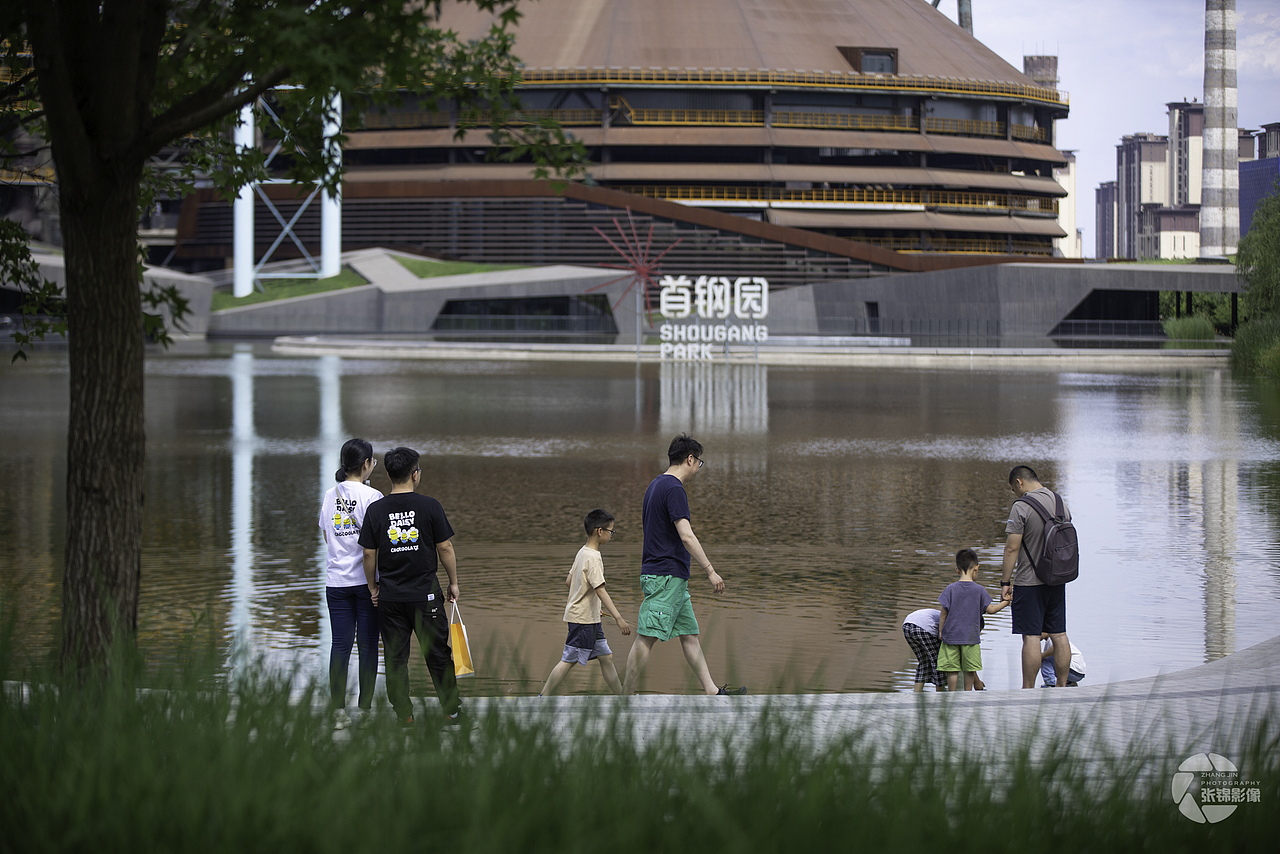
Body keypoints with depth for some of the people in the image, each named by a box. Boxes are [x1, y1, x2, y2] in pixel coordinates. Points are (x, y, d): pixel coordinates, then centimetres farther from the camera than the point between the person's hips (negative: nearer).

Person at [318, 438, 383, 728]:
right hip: (367, 579, -4)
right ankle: (364, 708, 7)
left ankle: (339, 710, -2)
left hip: (336, 580, 4)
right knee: (368, 644, 4)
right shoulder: (372, 497, -11)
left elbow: (327, 538, 12)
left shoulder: (330, 496, 6)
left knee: (340, 644, 3)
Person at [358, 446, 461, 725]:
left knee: (395, 657, 7)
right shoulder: (429, 506, -8)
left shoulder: (375, 510, -3)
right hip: (425, 593, -1)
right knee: (438, 653, 10)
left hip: (389, 595, 1)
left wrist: (373, 587, 12)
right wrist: (453, 583, 8)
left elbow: (369, 554, -1)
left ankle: (404, 714, 8)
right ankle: (451, 708, 17)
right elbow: (445, 548, -4)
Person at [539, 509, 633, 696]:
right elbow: (600, 591, -25)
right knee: (568, 660, -5)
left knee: (606, 657, 11)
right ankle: (542, 699, 0)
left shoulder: (582, 552, 11)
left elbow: (569, 581, 18)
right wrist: (618, 618, -29)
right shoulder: (593, 558, -19)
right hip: (583, 619, -10)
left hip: (591, 619, 10)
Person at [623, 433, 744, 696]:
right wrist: (710, 570, -18)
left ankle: (712, 691, 12)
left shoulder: (655, 485, 16)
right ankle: (626, 701, -7)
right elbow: (686, 536, -21)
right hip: (666, 576, -11)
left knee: (689, 634, 10)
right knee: (646, 638, -8)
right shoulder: (674, 489, -15)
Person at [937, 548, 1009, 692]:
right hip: (971, 636, 1)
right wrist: (1005, 603, 17)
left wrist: (941, 631, 5)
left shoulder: (951, 589, -6)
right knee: (970, 670, 11)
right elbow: (990, 609, 1)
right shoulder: (979, 590, -5)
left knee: (952, 670, 3)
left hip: (951, 635, 0)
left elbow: (944, 613, -5)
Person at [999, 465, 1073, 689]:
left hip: (1029, 582, -7)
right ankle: (1062, 687, 15)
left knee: (1031, 637, -5)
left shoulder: (1021, 507, -14)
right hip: (1057, 582, 7)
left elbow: (1012, 548, -15)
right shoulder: (1061, 504, 9)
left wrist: (1005, 582, -9)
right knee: (1059, 634, 11)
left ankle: (1028, 692, -3)